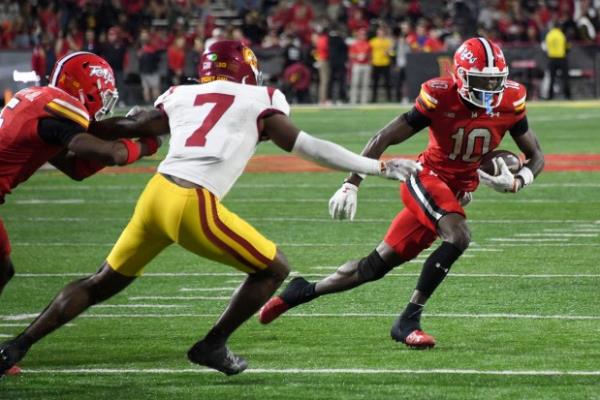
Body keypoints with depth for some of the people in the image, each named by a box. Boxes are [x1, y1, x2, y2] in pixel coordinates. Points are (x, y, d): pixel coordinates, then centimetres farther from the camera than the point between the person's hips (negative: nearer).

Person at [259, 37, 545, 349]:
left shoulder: (510, 103, -9)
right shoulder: (440, 97, -20)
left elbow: (535, 156, 1)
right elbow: (384, 139, -13)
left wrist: (515, 182, -21)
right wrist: (351, 185, -19)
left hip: (459, 192, 5)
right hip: (427, 179, -5)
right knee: (458, 237, -32)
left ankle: (304, 291, 23)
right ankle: (408, 321, -24)